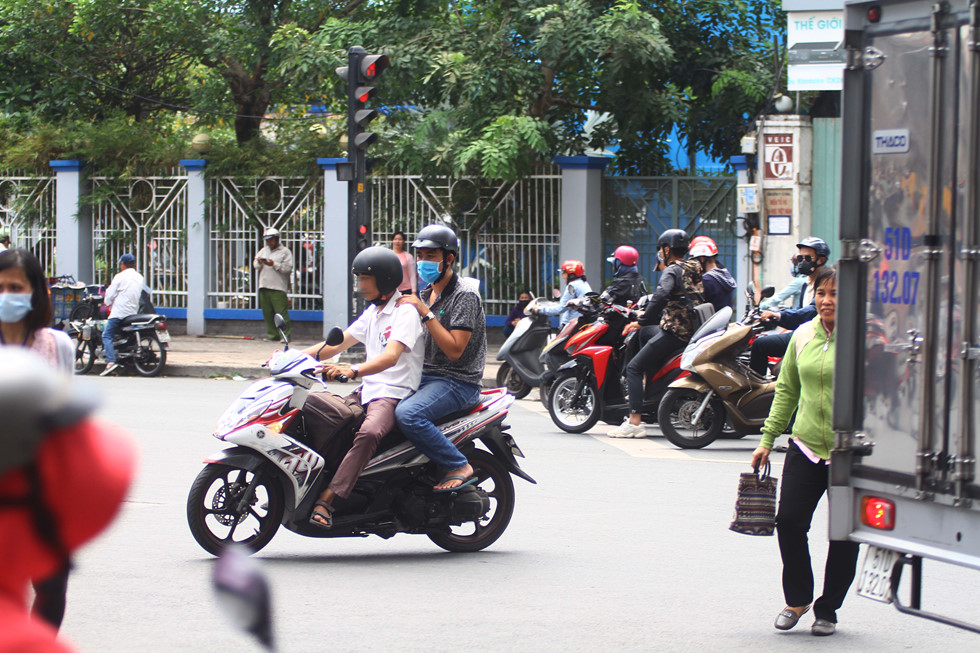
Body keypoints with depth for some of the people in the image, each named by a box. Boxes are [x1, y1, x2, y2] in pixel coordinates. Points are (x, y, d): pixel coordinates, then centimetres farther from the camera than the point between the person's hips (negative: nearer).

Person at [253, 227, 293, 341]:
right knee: (267, 312, 6)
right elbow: (255, 265, 19)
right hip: (264, 286, 6)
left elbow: (288, 268, -8)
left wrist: (274, 264, -15)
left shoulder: (285, 252, 2)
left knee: (281, 312, -11)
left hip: (278, 288, -6)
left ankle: (286, 334, -8)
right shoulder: (264, 250, 20)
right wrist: (259, 262, -3)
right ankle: (272, 334, 13)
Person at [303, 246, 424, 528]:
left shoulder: (405, 312, -9)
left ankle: (326, 500, -45)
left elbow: (390, 357, -25)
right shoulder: (372, 313, 20)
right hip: (367, 393, 10)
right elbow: (338, 343, 17)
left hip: (395, 394, -10)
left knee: (368, 433, -36)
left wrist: (353, 370, -41)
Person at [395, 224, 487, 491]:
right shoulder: (426, 294, 17)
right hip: (424, 376, 9)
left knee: (408, 414, -33)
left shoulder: (464, 296, -11)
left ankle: (459, 467, -19)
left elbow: (454, 350, -20)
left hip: (457, 382, -9)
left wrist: (426, 313, -22)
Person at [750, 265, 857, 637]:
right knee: (789, 520, -6)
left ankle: (828, 609, 21)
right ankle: (797, 599, 16)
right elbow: (786, 390, 17)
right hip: (806, 447, 4)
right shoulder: (803, 336, 9)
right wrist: (768, 439, 14)